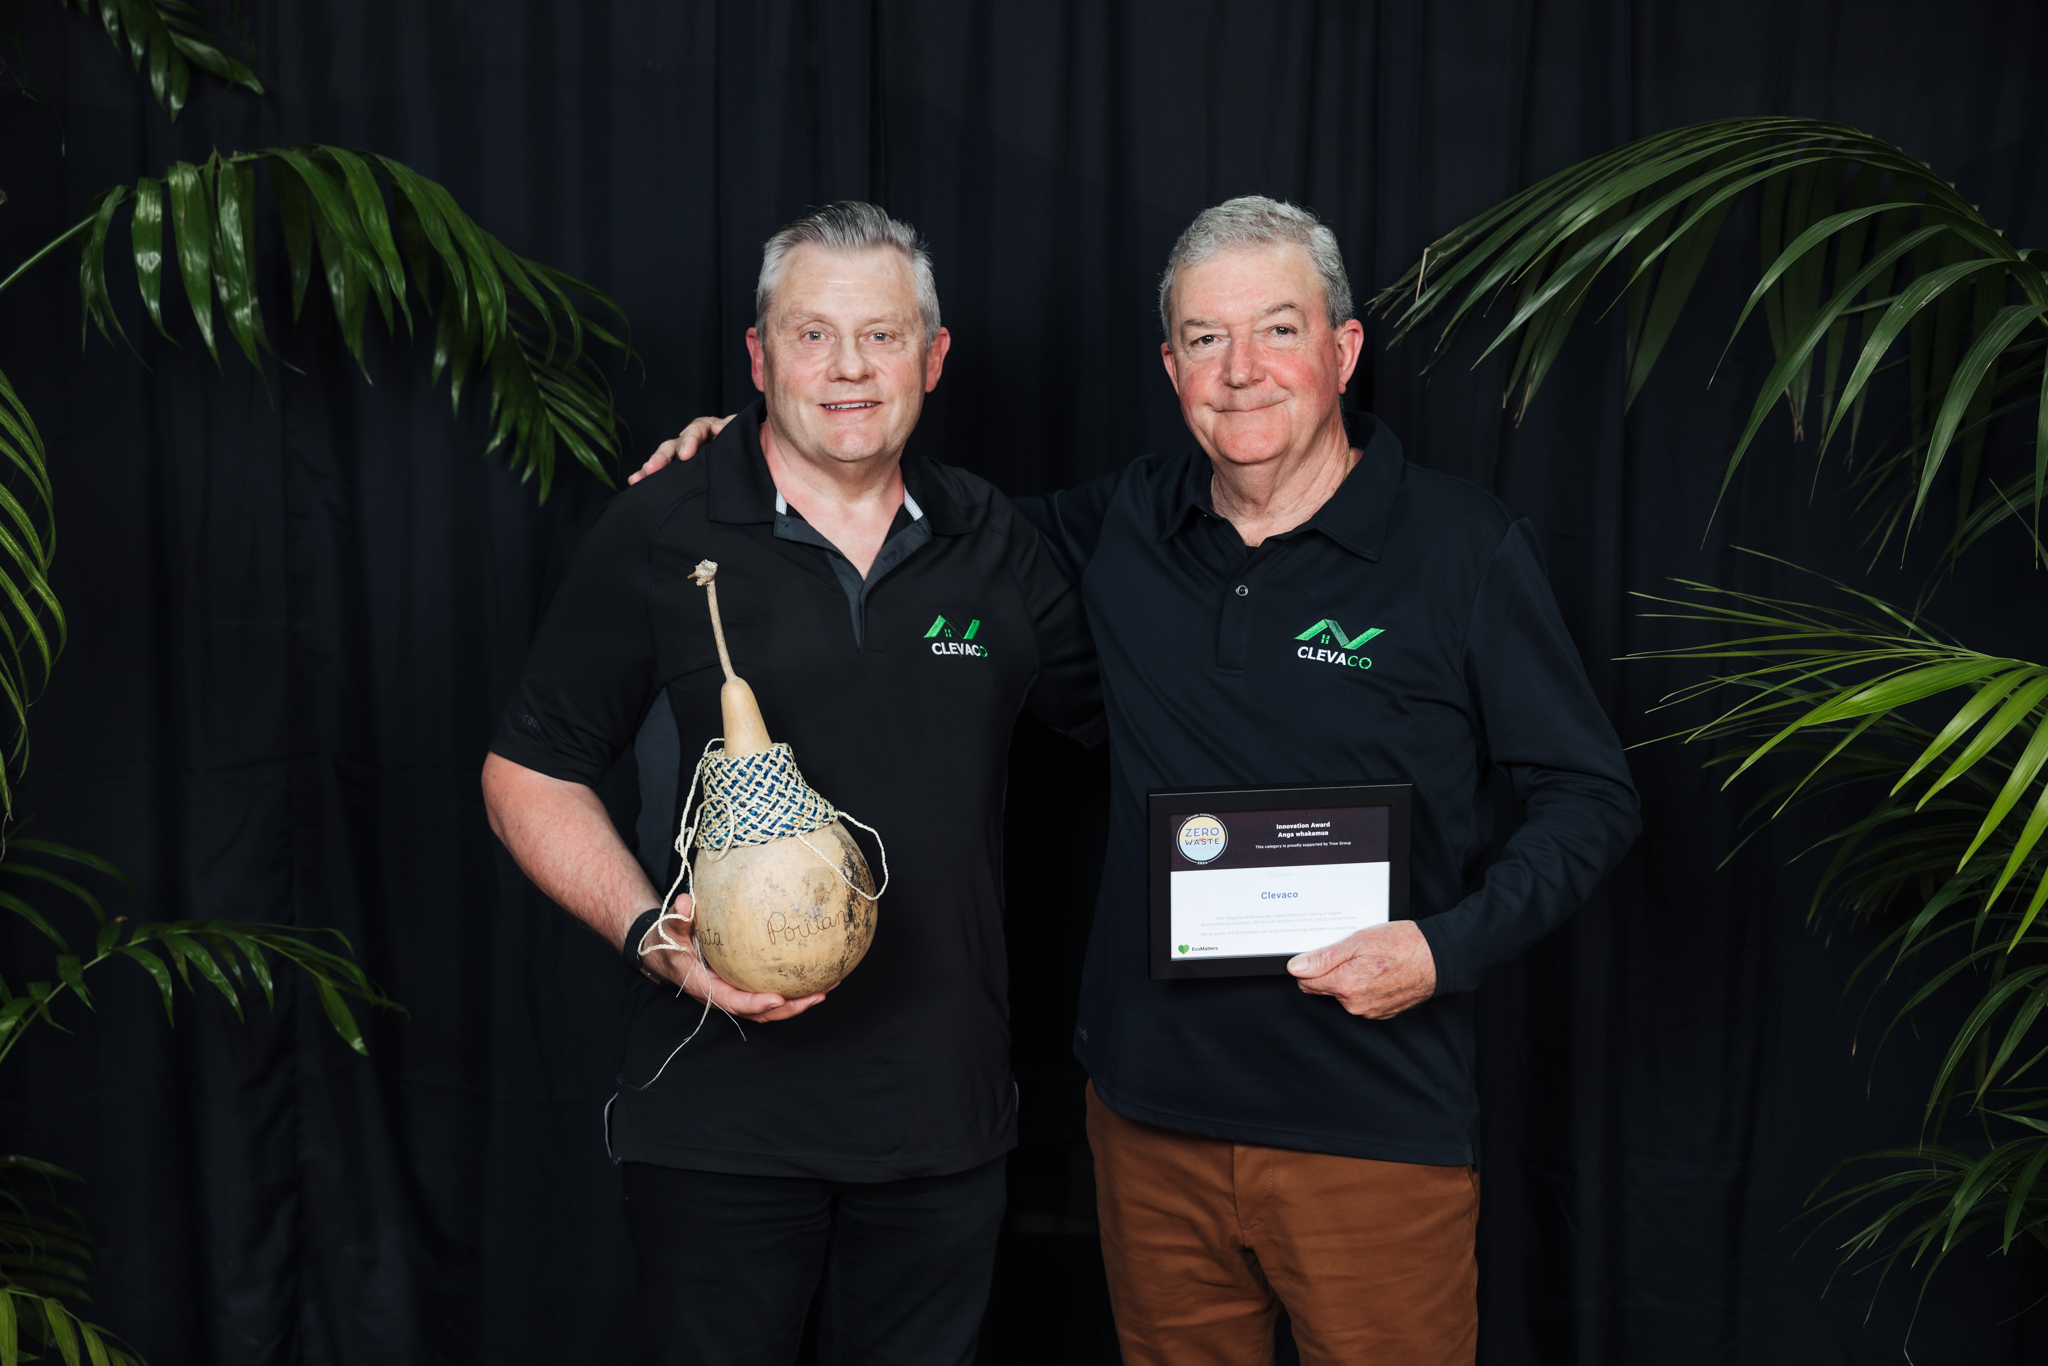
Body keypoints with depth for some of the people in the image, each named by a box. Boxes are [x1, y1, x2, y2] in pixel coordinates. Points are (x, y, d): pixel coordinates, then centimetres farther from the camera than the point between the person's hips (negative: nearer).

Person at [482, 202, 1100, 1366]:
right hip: (723, 1114, -3)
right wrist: (652, 938, -15)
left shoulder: (992, 546, 5)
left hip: (946, 1109, 3)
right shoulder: (659, 540, -4)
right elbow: (528, 773, -1)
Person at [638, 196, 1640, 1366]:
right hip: (1153, 1110, 4)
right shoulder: (1129, 525, 5)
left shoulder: (1469, 546, -6)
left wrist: (1449, 949, -16)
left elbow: (1592, 794, -2)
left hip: (1375, 1130, -3)